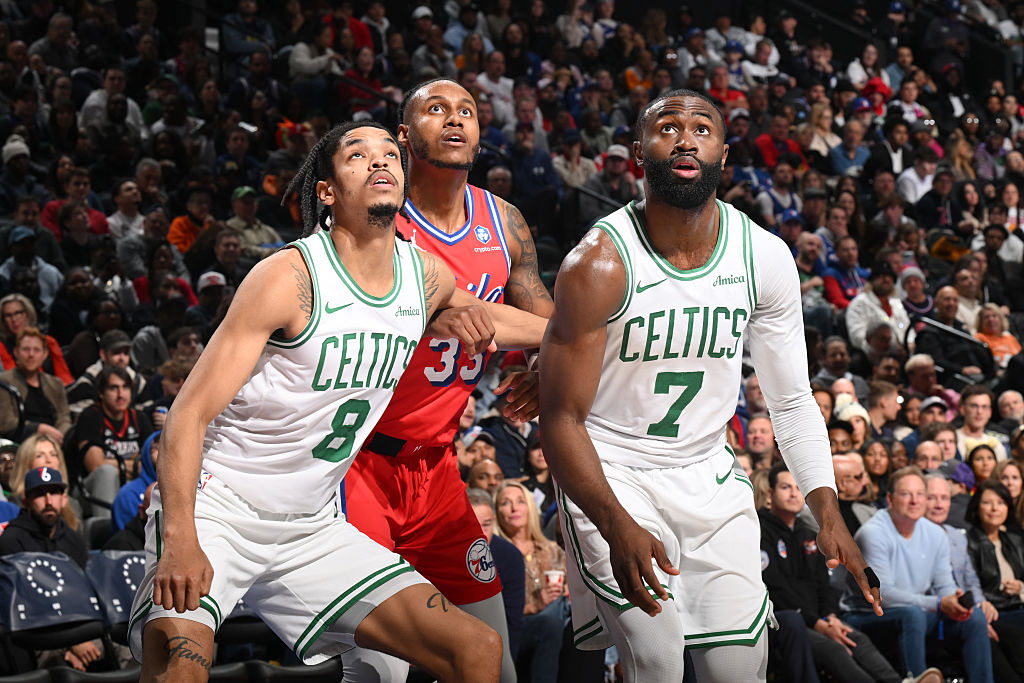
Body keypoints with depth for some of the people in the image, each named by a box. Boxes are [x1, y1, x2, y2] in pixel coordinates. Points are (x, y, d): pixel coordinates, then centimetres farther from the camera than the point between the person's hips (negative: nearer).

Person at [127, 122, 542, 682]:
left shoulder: (431, 278, 4)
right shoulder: (289, 276, -15)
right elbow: (188, 415, -20)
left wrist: (471, 322, 9)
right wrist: (180, 541, -33)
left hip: (311, 530, 6)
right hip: (218, 504, -6)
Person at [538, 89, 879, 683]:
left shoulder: (766, 257, -6)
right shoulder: (600, 264, -18)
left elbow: (793, 401, 4)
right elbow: (562, 418, -16)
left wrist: (829, 512, -8)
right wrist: (617, 527, -30)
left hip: (710, 473, 4)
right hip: (611, 476, -4)